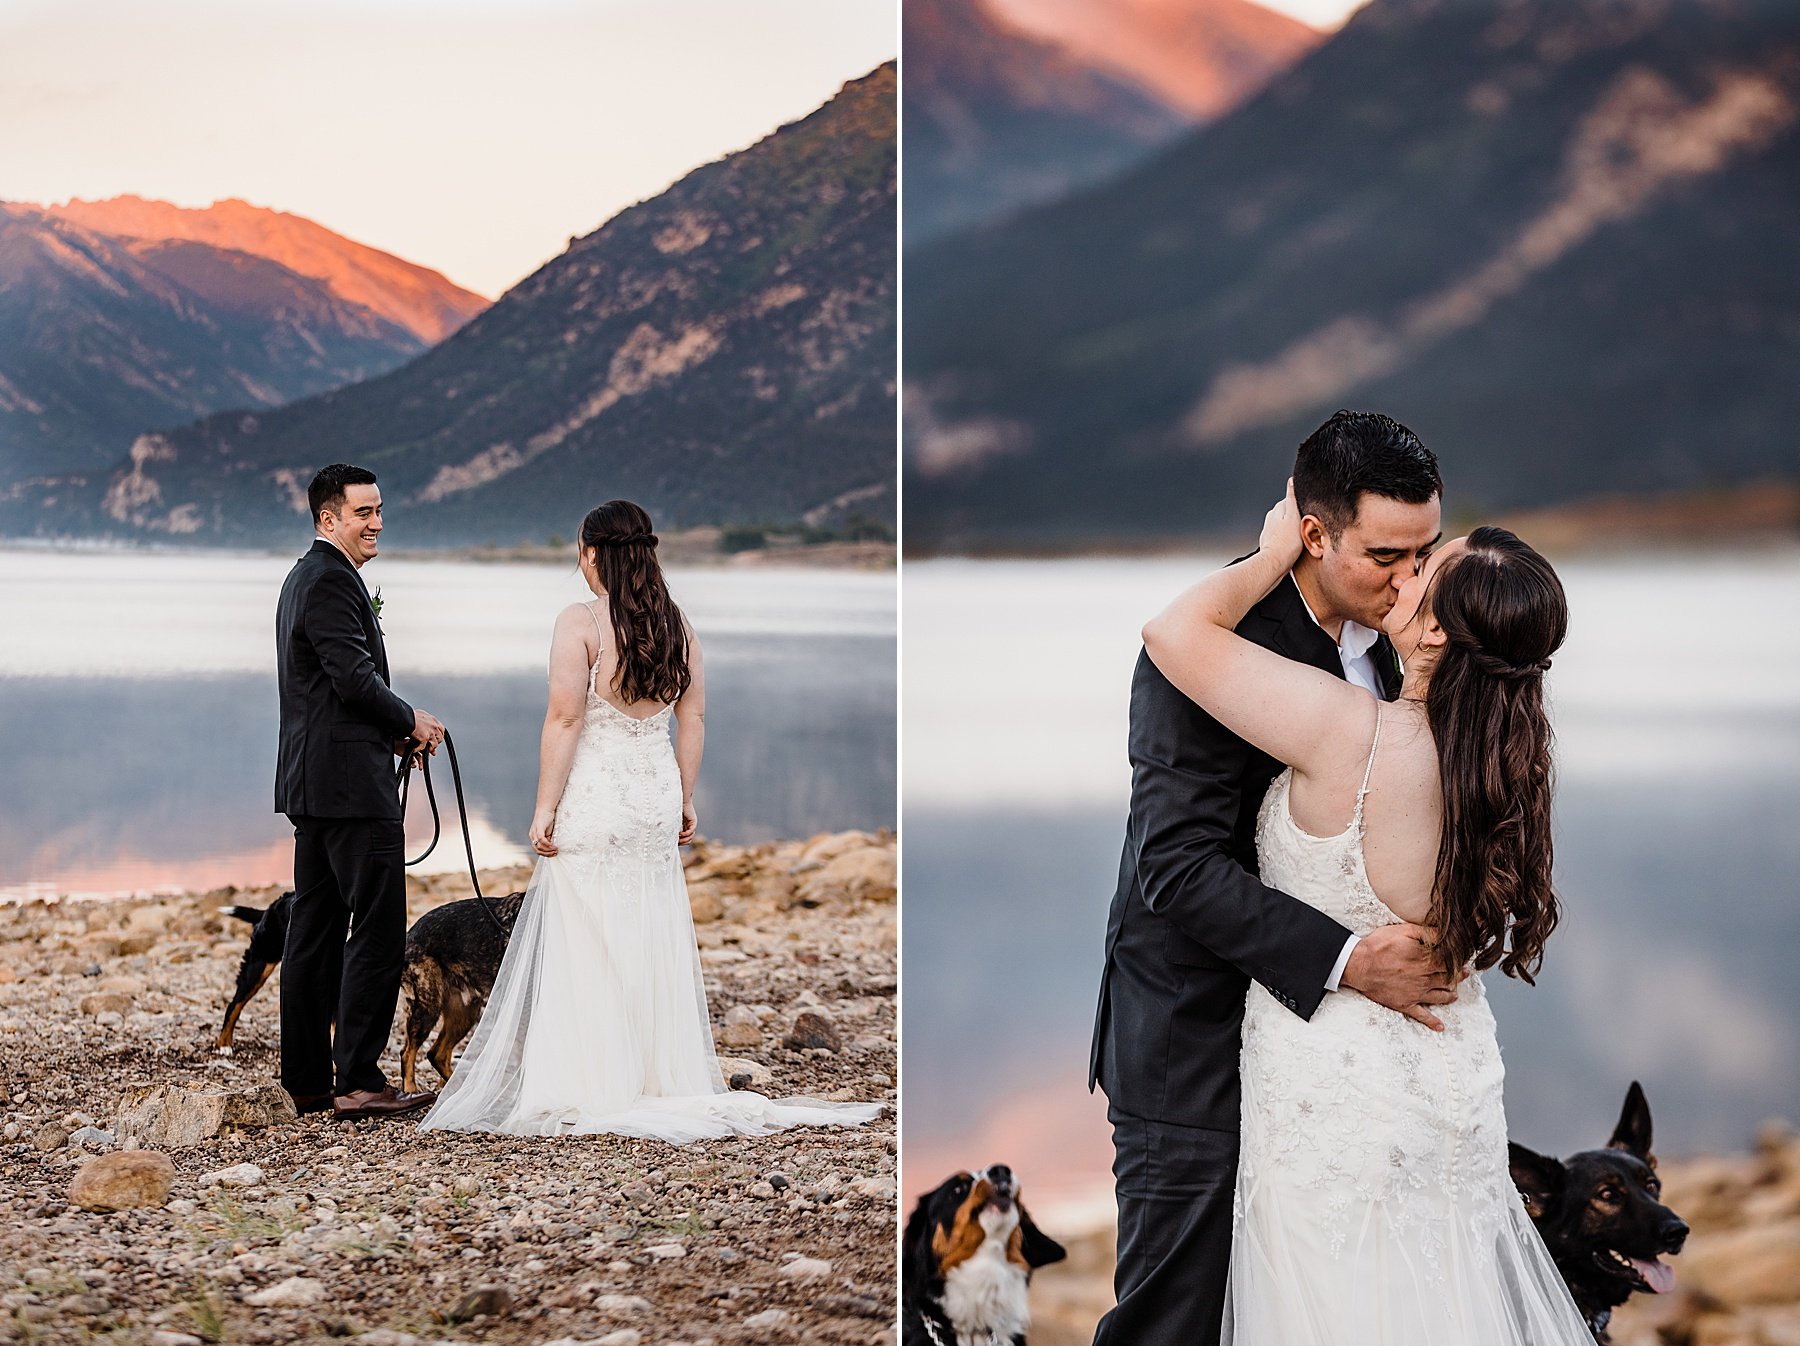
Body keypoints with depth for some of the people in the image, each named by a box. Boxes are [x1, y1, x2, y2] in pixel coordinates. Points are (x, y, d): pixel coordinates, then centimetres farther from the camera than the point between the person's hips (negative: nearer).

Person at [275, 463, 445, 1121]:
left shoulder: (303, 577, 20)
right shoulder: (332, 580, -13)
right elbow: (355, 677, -21)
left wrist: (388, 733, 12)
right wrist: (410, 721, -5)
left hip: (310, 781, 11)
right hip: (350, 781, -11)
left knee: (316, 929, 11)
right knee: (379, 927, -8)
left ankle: (308, 1079, 15)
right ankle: (358, 1080, -9)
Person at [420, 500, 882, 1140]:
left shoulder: (581, 623, -10)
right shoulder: (677, 625, 6)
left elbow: (564, 719, -14)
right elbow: (693, 718, 9)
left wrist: (545, 807, -11)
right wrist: (683, 798, 17)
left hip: (593, 797, -5)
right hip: (657, 796, 5)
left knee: (585, 948, 0)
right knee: (654, 945, 11)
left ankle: (588, 1090, -1)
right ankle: (665, 1081, 13)